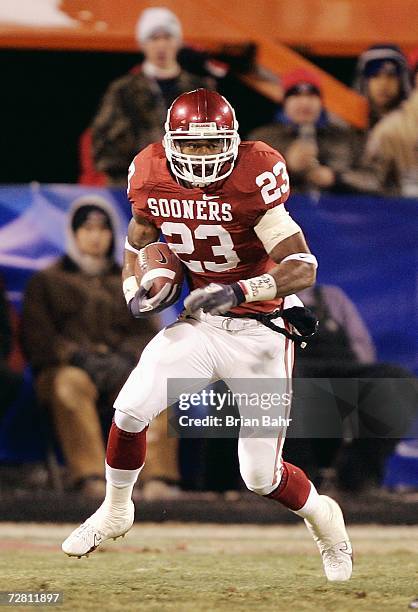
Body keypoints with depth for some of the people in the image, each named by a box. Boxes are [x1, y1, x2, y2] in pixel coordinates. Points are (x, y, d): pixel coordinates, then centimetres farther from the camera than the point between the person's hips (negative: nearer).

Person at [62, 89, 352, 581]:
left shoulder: (254, 178, -23)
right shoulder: (151, 177, -7)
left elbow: (303, 268, -26)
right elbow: (138, 239, 15)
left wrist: (238, 291, -39)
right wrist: (135, 290, -4)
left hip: (259, 331, -4)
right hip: (200, 323, 4)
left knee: (261, 477, -5)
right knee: (130, 410, -11)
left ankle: (321, 517, 29)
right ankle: (115, 512, 17)